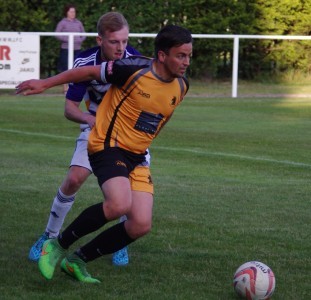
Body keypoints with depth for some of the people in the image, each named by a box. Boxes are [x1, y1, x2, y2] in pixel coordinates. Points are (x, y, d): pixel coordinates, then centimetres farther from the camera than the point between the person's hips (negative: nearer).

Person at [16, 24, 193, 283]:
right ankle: (58, 245, -10)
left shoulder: (181, 87, 1)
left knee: (141, 226, -7)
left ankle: (77, 260, 12)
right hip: (108, 147, -7)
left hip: (137, 157, 7)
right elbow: (90, 72, -7)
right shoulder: (135, 70, -18)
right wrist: (45, 84, -4)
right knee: (119, 204, -32)